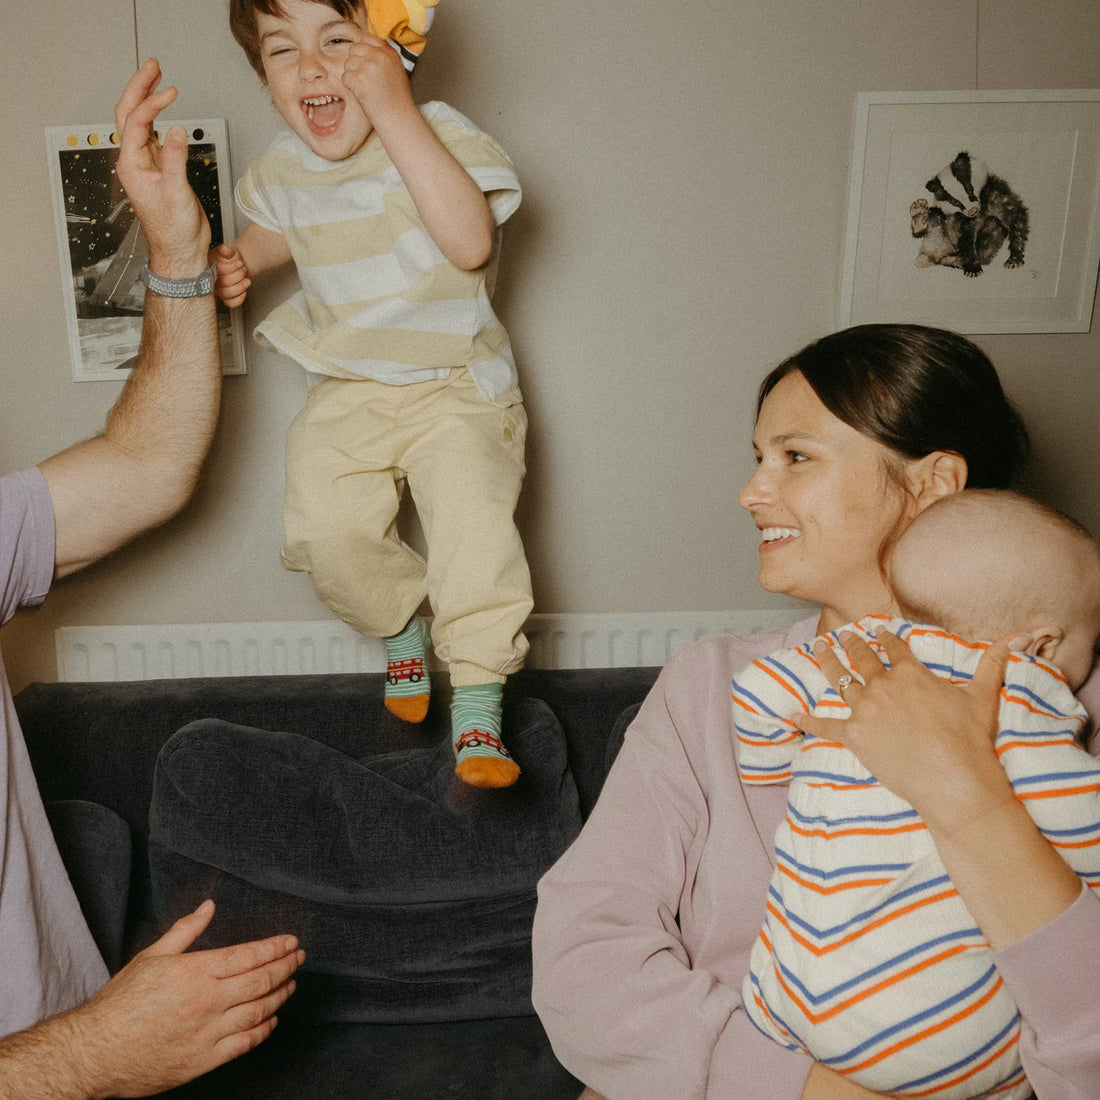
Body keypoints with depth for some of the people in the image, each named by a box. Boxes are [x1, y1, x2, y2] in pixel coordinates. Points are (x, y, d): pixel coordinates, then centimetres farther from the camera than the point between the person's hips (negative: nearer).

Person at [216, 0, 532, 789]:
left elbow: (469, 242, -34)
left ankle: (478, 705, -6)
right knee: (325, 530, -11)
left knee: (474, 522, -22)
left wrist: (394, 110, -35)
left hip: (457, 383, -4)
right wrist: (242, 260, 4)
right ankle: (401, 625, 21)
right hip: (349, 391, 5)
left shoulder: (438, 133, -15)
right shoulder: (282, 168, 2)